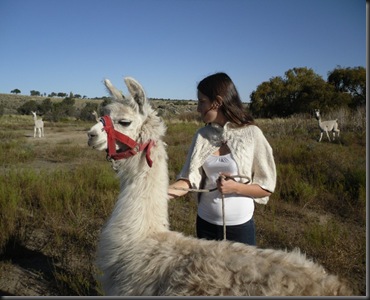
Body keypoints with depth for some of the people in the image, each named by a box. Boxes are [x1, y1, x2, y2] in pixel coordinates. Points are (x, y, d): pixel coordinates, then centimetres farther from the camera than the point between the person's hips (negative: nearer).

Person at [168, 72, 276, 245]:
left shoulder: (251, 134, -13)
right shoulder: (202, 136, -3)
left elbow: (267, 187, -8)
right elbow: (190, 179, -11)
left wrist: (235, 187, -21)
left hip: (240, 226, -3)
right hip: (205, 223, 4)